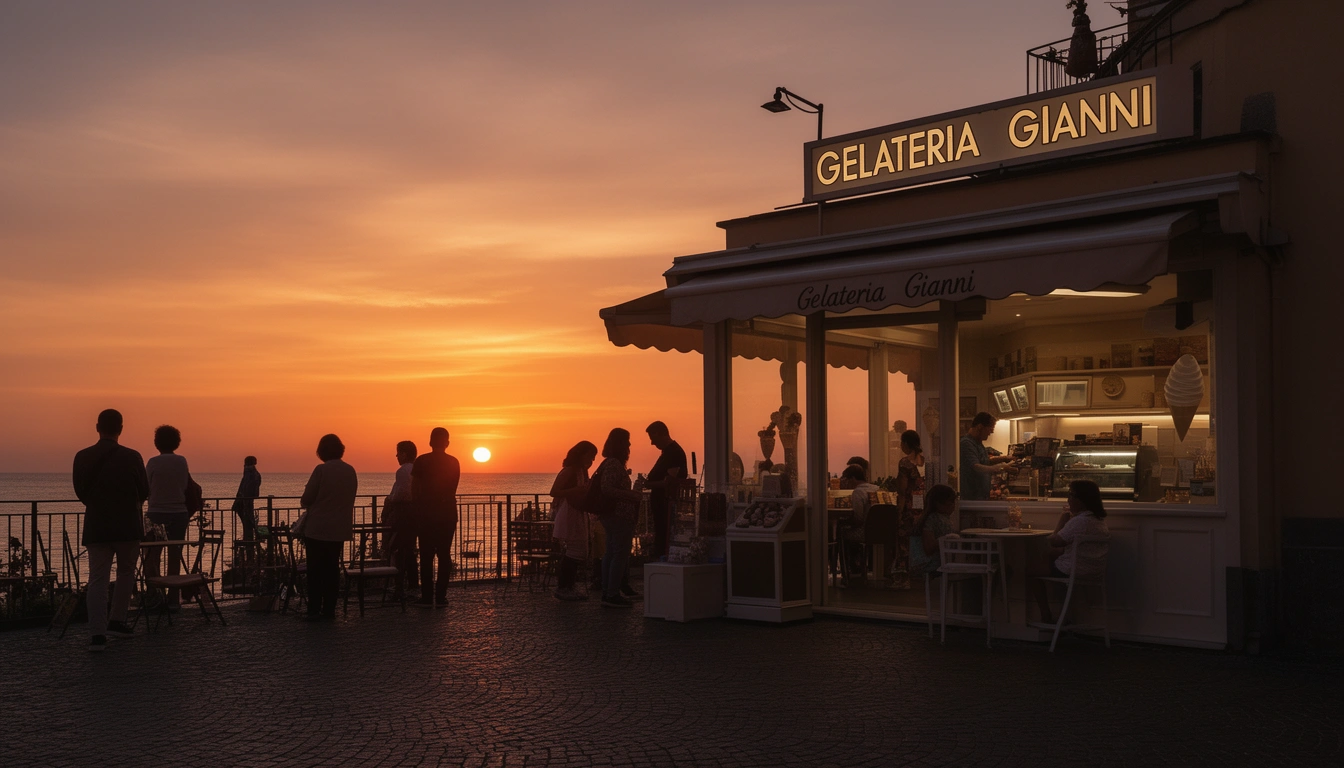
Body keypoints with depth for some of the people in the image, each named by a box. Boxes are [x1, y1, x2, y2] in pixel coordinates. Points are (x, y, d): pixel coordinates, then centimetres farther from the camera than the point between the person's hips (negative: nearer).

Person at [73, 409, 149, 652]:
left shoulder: (82, 457, -3)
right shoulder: (132, 457, -10)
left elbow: (80, 492, 6)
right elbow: (144, 493, -1)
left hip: (96, 527, 2)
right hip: (127, 525, -1)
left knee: (97, 579, 2)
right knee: (125, 573, 17)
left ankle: (97, 633, -8)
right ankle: (117, 621, 21)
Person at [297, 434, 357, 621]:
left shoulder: (321, 470, -14)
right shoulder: (351, 471, 4)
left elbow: (306, 499, -10)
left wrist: (305, 503, 12)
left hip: (317, 528, -5)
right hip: (340, 529, 5)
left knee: (315, 570, 3)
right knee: (332, 569, 11)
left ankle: (315, 610, 2)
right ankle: (329, 610, 12)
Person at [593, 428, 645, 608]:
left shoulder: (610, 463, 15)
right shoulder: (614, 464, -16)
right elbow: (607, 489, -23)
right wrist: (633, 495, -22)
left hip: (610, 515, 11)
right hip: (620, 515, -11)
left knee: (611, 553, 13)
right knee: (620, 554, -6)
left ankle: (607, 593, 17)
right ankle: (613, 595, -5)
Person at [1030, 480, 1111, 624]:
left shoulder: (1079, 521, -28)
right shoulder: (1099, 517, 1)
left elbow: (1054, 542, -19)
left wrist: (1062, 519, -8)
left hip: (1075, 571, -9)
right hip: (1095, 570, 9)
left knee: (1032, 571, 13)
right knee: (1051, 553, 30)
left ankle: (1046, 617, 17)